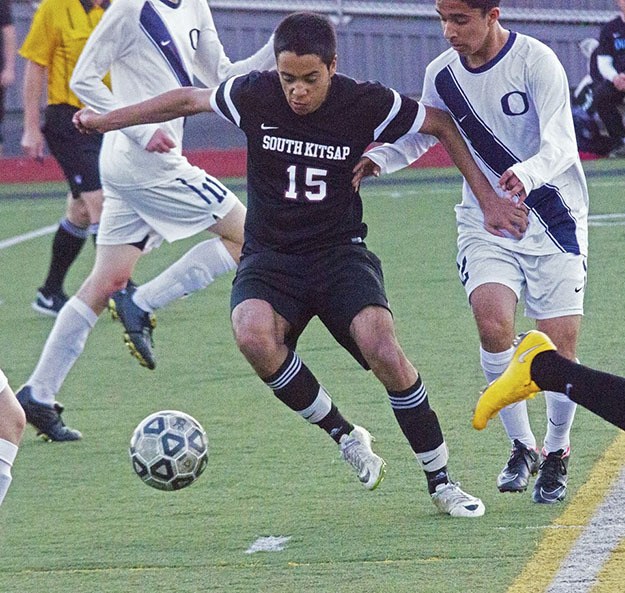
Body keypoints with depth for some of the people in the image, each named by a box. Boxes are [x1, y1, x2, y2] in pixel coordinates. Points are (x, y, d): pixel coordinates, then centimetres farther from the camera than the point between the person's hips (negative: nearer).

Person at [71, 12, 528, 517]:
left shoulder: (365, 104, -11)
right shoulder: (254, 96, -9)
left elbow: (443, 126, 4)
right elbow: (190, 100, 11)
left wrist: (489, 199, 3)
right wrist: (107, 120, 17)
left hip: (340, 252, -1)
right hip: (270, 257, 1)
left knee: (383, 351, -26)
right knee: (254, 336, -33)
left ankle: (441, 481, -6)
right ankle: (345, 436, -11)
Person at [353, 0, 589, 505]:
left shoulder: (535, 61, -16)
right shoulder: (443, 74, -1)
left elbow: (561, 145, -23)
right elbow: (419, 135, 17)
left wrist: (528, 173, -45)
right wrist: (375, 160, -4)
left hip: (554, 218, -3)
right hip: (486, 221, 3)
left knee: (560, 346, -5)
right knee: (493, 321, -21)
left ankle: (557, 452, 20)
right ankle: (522, 446, -4)